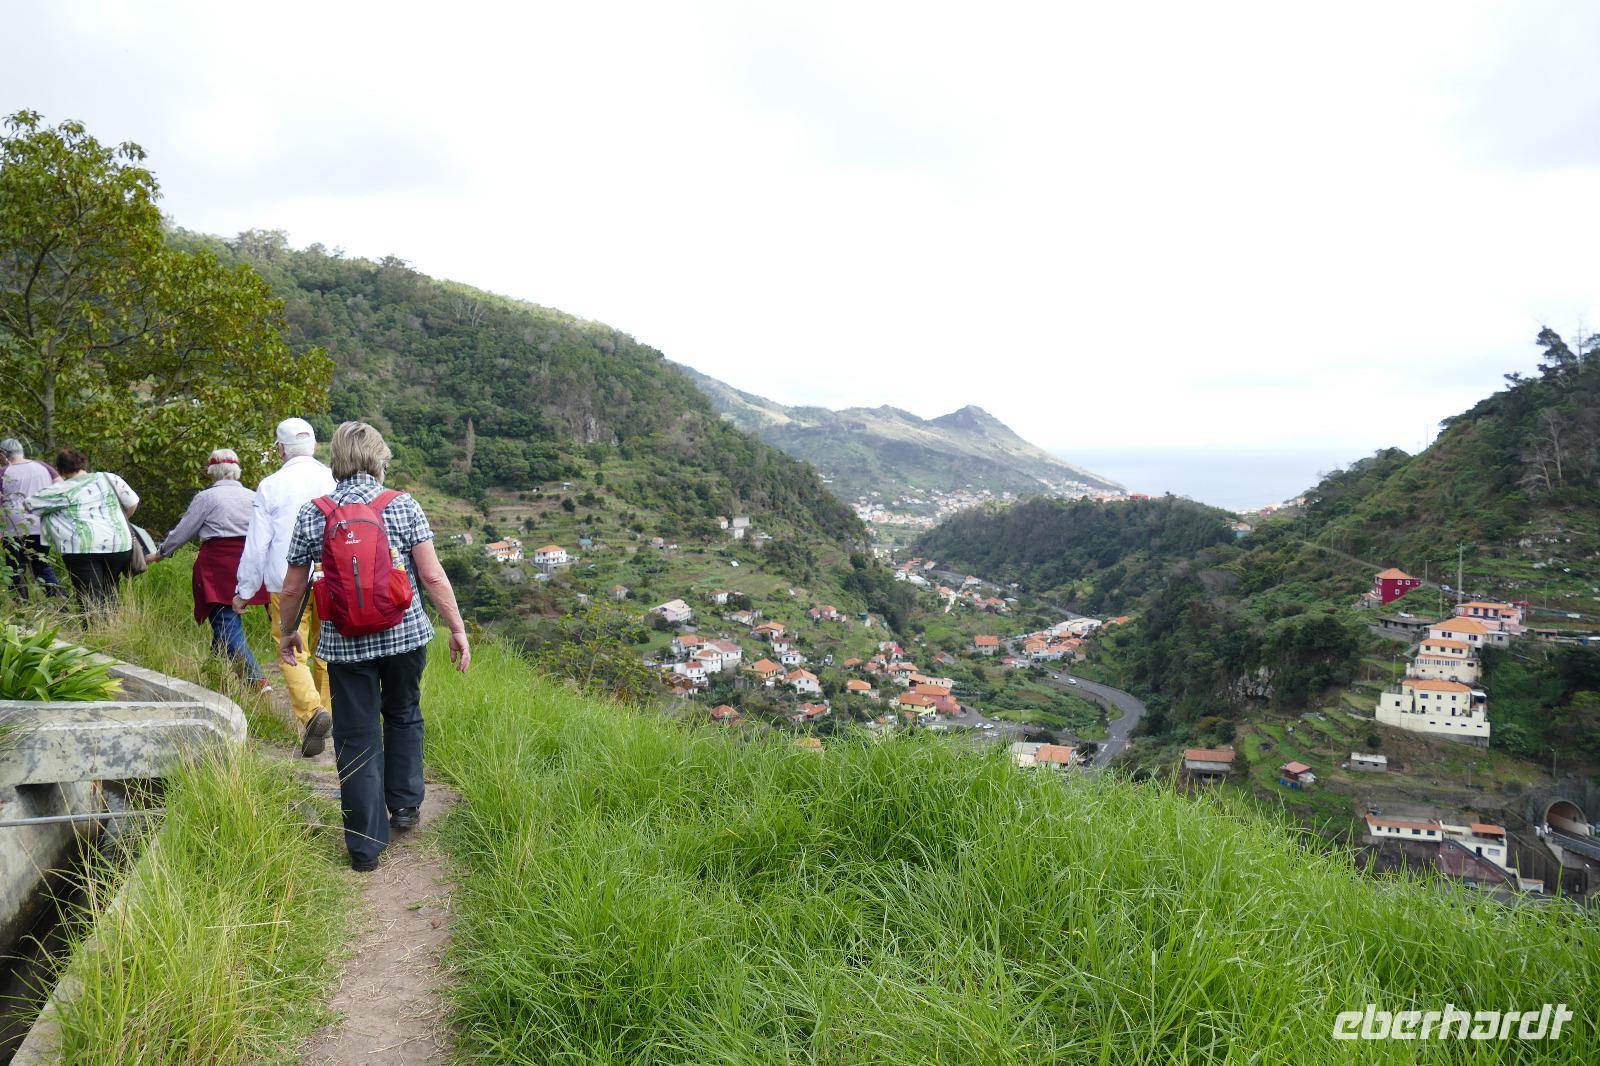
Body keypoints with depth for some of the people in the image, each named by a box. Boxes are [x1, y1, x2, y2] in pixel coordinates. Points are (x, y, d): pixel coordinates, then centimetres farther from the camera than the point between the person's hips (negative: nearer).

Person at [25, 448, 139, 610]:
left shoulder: (61, 490, 5)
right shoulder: (109, 478, 11)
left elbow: (28, 504, 15)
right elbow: (133, 503, 12)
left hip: (83, 547, -3)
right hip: (118, 543, 3)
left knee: (91, 601, -3)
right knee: (109, 591, 17)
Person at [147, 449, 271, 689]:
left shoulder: (206, 498, -1)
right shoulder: (252, 497, 11)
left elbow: (182, 532, 6)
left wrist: (160, 552, 23)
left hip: (217, 567, -5)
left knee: (225, 623, -6)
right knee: (228, 619, 17)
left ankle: (256, 679, -17)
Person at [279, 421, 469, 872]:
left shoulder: (312, 515, -2)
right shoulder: (403, 505, -6)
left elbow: (293, 587, 4)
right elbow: (432, 575, -10)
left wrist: (287, 633, 21)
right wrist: (457, 628, -1)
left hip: (346, 643, 0)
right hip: (406, 633, 0)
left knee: (357, 739, 8)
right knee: (404, 716, 25)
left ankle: (365, 845, 13)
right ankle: (405, 805, 31)